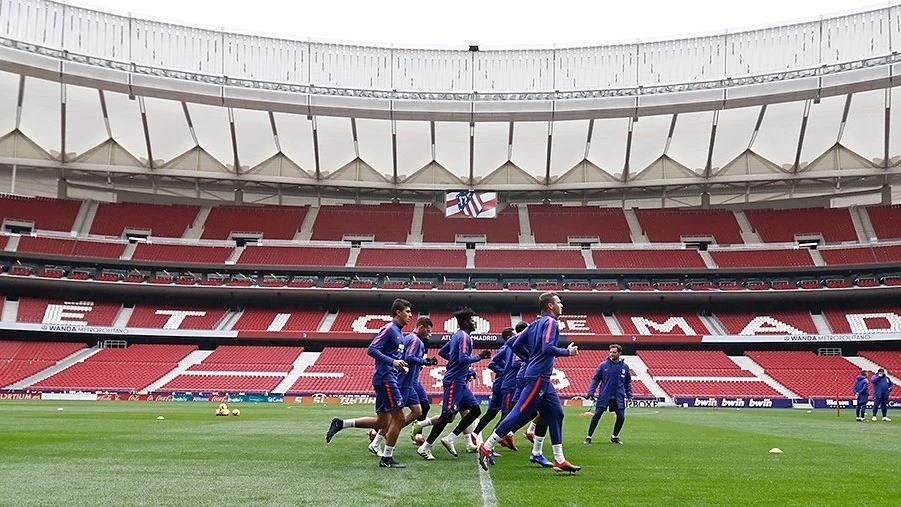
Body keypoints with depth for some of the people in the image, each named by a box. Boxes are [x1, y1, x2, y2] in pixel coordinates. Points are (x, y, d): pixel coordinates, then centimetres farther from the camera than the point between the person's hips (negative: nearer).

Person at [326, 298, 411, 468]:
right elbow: (371, 350, -19)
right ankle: (387, 458, 5)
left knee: (382, 422, 10)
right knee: (398, 417, -5)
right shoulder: (389, 328, -12)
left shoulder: (398, 331, 17)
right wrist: (392, 362, -26)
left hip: (387, 379, 10)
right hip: (385, 377, -10)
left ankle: (340, 424, 14)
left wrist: (400, 364, 13)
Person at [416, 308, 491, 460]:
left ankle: (450, 439, 10)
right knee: (447, 415, -8)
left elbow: (442, 352, 24)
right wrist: (479, 356, -15)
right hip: (455, 381, -10)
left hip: (460, 382, 10)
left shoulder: (456, 335, 15)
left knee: (475, 410, 9)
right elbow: (463, 359, -25)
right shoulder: (464, 336, -14)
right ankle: (425, 448, -1)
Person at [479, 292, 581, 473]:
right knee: (521, 414, -8)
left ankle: (559, 460, 14)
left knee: (556, 414, 11)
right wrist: (567, 351, -10)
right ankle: (487, 447, -4)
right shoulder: (550, 322, -9)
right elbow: (547, 348, -23)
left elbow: (516, 346, 16)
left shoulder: (536, 324, 16)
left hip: (542, 378, 10)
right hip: (538, 377, -10)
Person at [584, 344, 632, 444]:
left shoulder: (625, 367, 5)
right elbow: (595, 379, 0)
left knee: (621, 417, 0)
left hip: (618, 398, 2)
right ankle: (589, 437, 3)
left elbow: (628, 383, 14)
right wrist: (591, 392, -8)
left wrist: (629, 395, 7)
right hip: (604, 397, -2)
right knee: (596, 416, -5)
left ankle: (614, 437, 21)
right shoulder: (603, 365, -1)